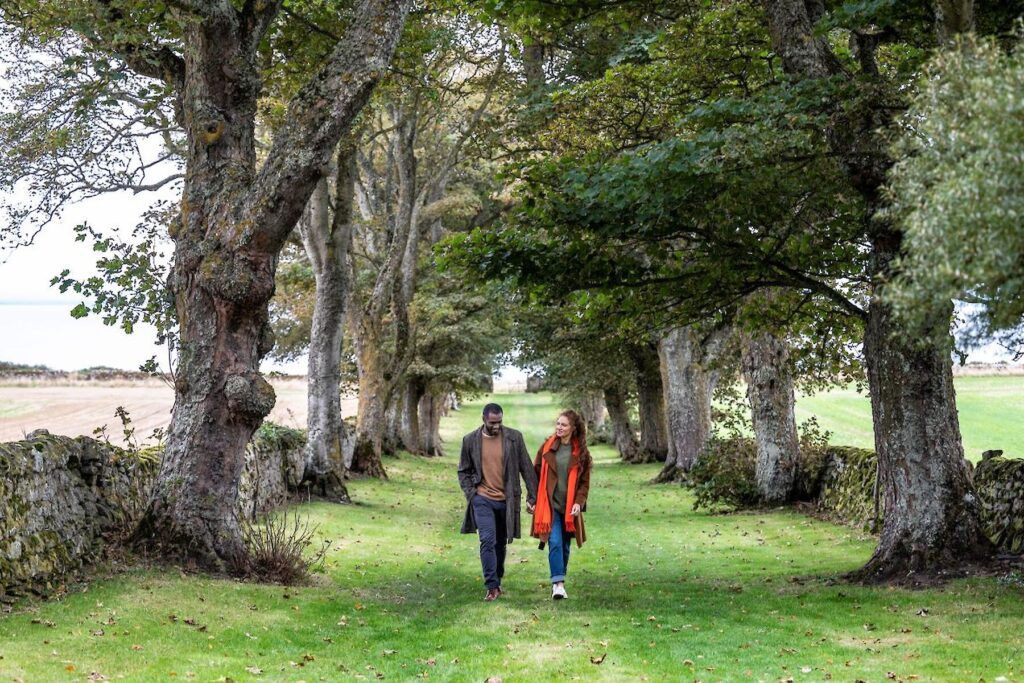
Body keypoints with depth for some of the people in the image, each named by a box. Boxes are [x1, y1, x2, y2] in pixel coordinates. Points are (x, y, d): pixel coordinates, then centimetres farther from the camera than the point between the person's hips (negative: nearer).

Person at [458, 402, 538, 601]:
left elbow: (526, 468, 1)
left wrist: (532, 496, -1)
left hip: (506, 500, 1)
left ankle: (497, 582, 28)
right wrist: (471, 494, -2)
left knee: (501, 543, 11)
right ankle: (492, 587, -11)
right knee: (488, 540, -14)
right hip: (482, 499, -1)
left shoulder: (514, 438, -3)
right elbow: (463, 471, 9)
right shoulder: (470, 440, -2)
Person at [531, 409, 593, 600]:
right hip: (549, 506, -2)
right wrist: (533, 499, 1)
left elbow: (585, 482, 6)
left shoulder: (581, 453, 3)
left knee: (565, 546, 9)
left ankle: (558, 583, 22)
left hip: (570, 508, 2)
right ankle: (558, 584, -18)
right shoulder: (547, 448, 2)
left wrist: (579, 503, -8)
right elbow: (535, 473, 7)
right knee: (555, 543, -14)